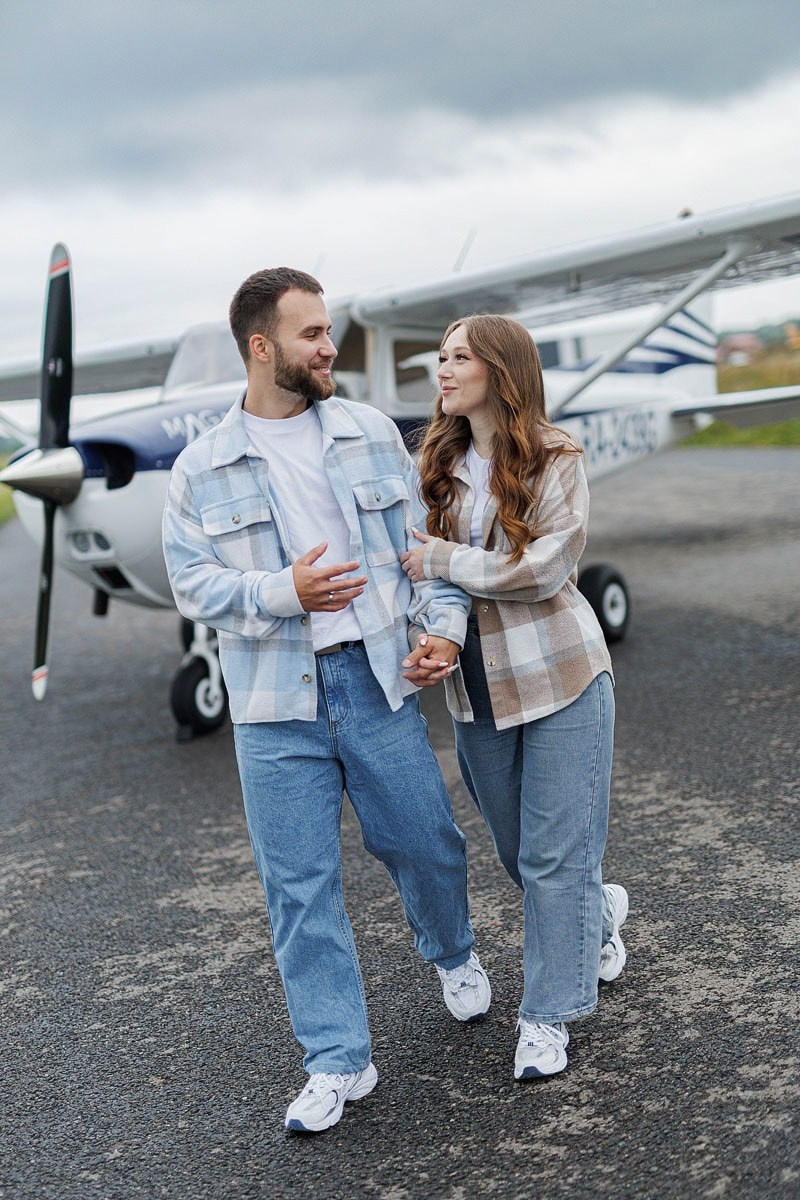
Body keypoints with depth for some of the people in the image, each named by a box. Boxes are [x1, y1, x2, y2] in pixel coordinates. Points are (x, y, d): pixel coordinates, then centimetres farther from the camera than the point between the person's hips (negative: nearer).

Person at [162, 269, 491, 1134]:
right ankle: (338, 1062, 17)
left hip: (379, 681, 1)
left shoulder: (370, 433, 6)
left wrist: (443, 626, -6)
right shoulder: (201, 468, 2)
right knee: (299, 885, 3)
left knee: (426, 845, 11)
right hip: (275, 705, -1)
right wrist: (283, 592, -16)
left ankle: (452, 956, 45)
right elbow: (192, 581, -1)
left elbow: (424, 539, 7)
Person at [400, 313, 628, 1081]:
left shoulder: (555, 461, -10)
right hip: (476, 685, 6)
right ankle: (597, 911, 46)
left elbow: (545, 568, -19)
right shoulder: (440, 465, 5)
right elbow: (421, 558, 8)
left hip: (559, 678, -5)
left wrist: (442, 561, -17)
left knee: (554, 855, 0)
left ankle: (549, 1015, 14)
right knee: (515, 850, 17)